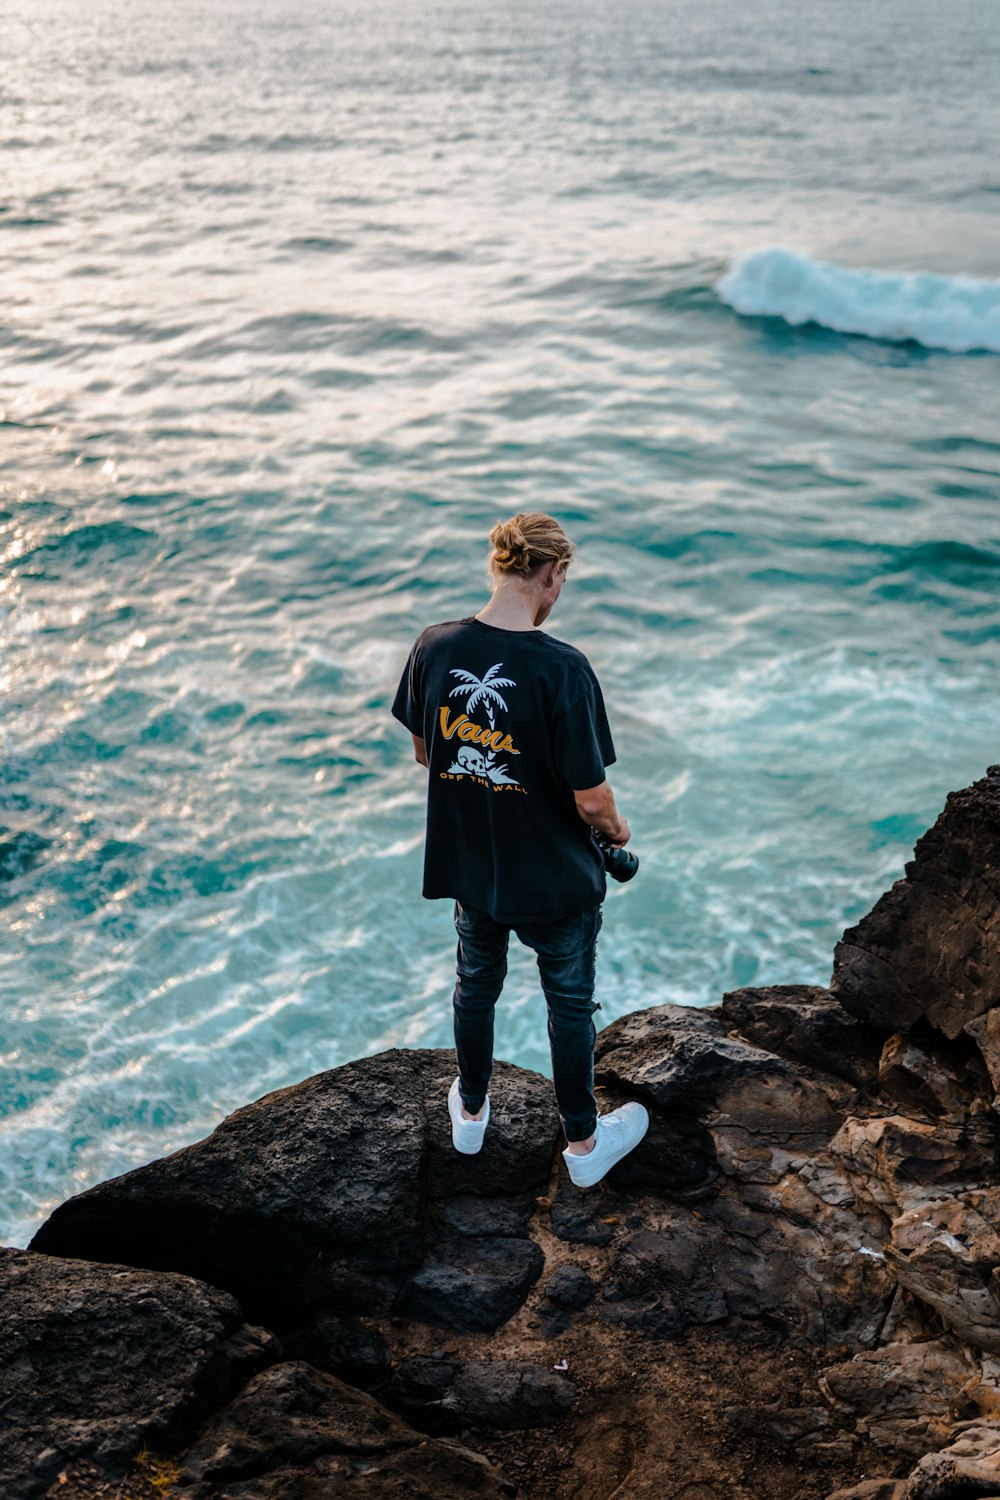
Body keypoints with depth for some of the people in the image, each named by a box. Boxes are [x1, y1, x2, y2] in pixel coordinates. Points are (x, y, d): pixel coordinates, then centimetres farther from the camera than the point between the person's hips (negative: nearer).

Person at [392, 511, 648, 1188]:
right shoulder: (563, 668, -27)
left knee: (477, 984, 27)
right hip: (554, 877, -4)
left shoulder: (434, 647, -12)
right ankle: (584, 1142, 37)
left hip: (467, 864, 5)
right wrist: (617, 828, 0)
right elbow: (591, 799, -23)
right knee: (571, 1004, 18)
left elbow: (424, 752, 3)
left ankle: (471, 1110, 49)